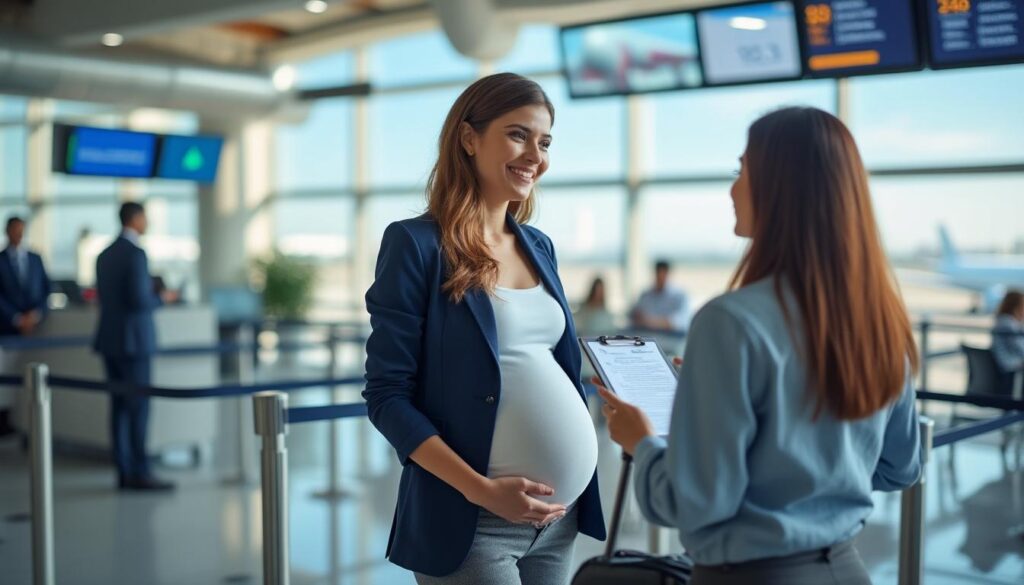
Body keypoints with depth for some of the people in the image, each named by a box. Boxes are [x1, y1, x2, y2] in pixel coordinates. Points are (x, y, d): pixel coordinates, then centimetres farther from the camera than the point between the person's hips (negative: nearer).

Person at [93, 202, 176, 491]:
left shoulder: (105, 255, 13)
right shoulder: (136, 253, -14)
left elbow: (105, 297, 16)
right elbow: (139, 300, -20)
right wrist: (161, 299, -2)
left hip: (109, 340, 8)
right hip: (133, 340, -8)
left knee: (120, 407, 8)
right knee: (139, 407, -5)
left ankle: (124, 472, 9)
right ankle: (140, 473, -4)